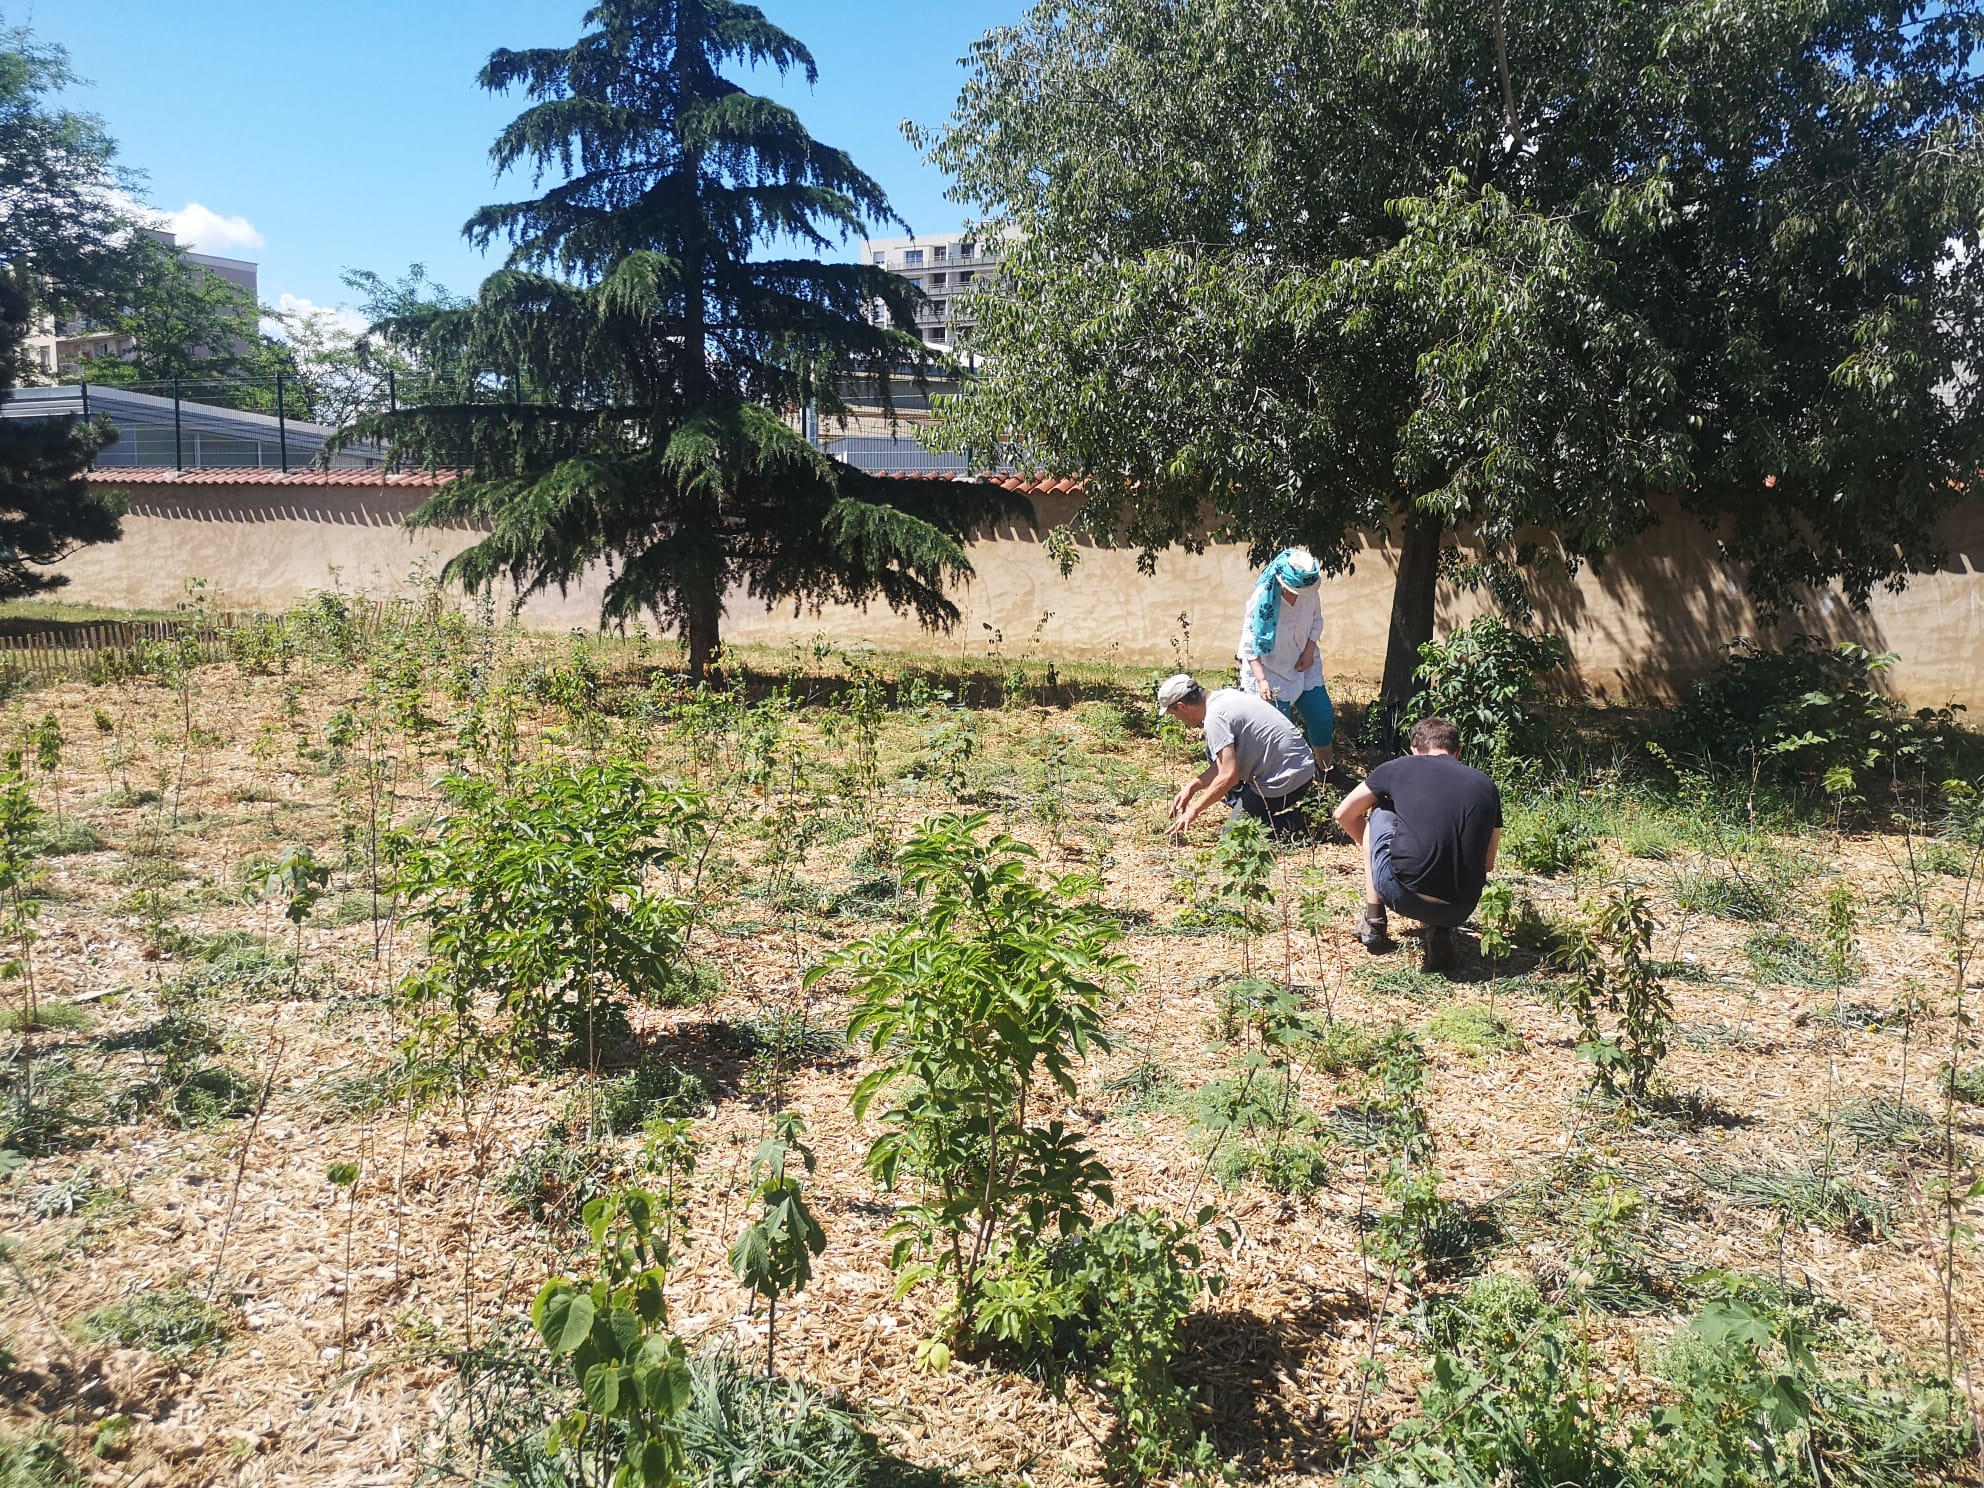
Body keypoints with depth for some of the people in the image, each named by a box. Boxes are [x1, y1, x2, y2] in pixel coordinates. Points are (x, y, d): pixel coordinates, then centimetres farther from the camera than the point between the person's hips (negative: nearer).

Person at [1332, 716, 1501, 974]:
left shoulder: (1399, 768, 10)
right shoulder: (1485, 786, 15)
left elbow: (1343, 815, 23)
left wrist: (1372, 848, 39)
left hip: (1401, 895, -2)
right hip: (1460, 910, 2)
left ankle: (1373, 922, 24)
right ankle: (1440, 931, 9)